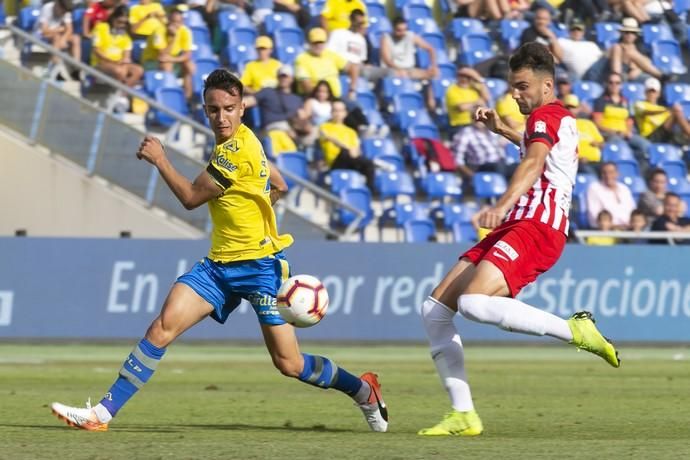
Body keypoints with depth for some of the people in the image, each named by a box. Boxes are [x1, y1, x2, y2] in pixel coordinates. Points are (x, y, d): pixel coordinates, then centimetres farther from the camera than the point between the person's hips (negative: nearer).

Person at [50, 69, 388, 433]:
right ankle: (103, 413, -12)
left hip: (259, 266, -8)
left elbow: (191, 197, -11)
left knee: (289, 364, -4)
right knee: (163, 326, -10)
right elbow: (279, 187, 22)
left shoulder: (236, 150, -19)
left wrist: (159, 159, -5)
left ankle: (363, 390, 21)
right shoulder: (237, 143, 9)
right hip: (220, 265, 8)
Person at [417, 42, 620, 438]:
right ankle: (463, 415, 0)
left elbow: (534, 161, -27)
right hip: (515, 227, 10)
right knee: (435, 309, 2)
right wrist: (501, 128, 50)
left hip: (535, 227, -10)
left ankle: (575, 330, -20)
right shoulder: (560, 120, 25)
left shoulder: (547, 115, -5)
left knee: (474, 303, -33)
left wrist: (504, 204, -42)